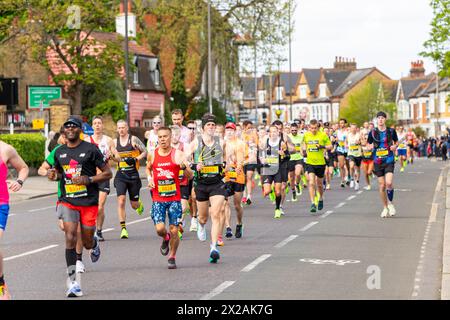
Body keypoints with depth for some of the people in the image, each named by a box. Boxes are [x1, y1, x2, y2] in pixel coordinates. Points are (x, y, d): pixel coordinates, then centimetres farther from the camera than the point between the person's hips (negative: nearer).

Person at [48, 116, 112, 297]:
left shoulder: (90, 149, -5)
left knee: (87, 242, 8)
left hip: (89, 201, -2)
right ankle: (72, 281, -12)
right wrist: (54, 175, 1)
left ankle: (95, 244, 48)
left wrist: (88, 179, -17)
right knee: (70, 236, -16)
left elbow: (108, 173, -3)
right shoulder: (59, 152, 8)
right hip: (67, 201, 2)